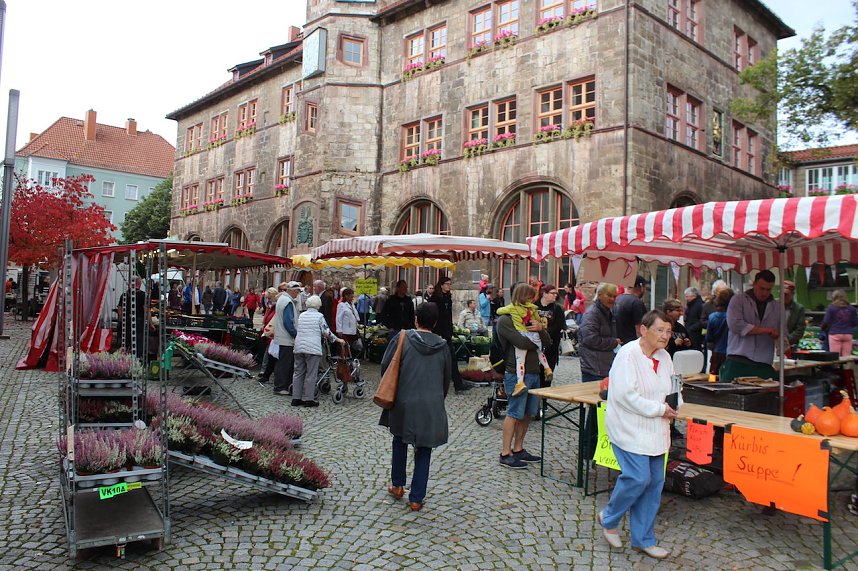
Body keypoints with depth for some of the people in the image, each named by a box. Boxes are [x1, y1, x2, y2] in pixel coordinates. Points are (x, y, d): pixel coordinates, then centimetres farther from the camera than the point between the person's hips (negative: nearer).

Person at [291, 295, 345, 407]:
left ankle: (296, 398, 14)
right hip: (312, 348, -5)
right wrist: (338, 340, 8)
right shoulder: (319, 316, -3)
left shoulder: (301, 315, 13)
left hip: (299, 347, 5)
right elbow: (327, 333, -5)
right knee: (311, 374, 1)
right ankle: (308, 399, 3)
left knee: (298, 373, 11)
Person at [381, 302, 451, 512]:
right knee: (424, 451, 10)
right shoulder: (442, 345, 1)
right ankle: (416, 498, 13)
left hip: (404, 402, 0)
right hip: (432, 406, 1)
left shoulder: (403, 338, -6)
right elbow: (447, 377, 9)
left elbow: (385, 367, -5)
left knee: (400, 441, 23)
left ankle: (397, 485, 32)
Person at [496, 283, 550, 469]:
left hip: (533, 372, 9)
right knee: (515, 413, -5)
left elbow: (547, 341, 14)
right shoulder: (505, 319, -8)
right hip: (516, 374, -9)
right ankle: (505, 454, 4)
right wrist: (537, 342, -2)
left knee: (527, 413, 13)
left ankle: (518, 449, 24)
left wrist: (540, 329, -7)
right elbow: (521, 342, -22)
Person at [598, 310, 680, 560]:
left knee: (654, 482, 9)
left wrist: (673, 405, -3)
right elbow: (626, 395, -22)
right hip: (630, 429, -8)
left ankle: (643, 539, 23)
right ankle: (609, 518, 16)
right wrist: (660, 409, -18)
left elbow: (673, 390, 20)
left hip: (655, 431, 8)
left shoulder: (664, 357, 9)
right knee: (638, 477, -12)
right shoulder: (628, 354, -16)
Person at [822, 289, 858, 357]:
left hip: (835, 334, -3)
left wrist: (824, 329, 15)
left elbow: (826, 322, -5)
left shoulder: (831, 308, -6)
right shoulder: (852, 309, 5)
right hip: (848, 334, 3)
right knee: (847, 357, 6)